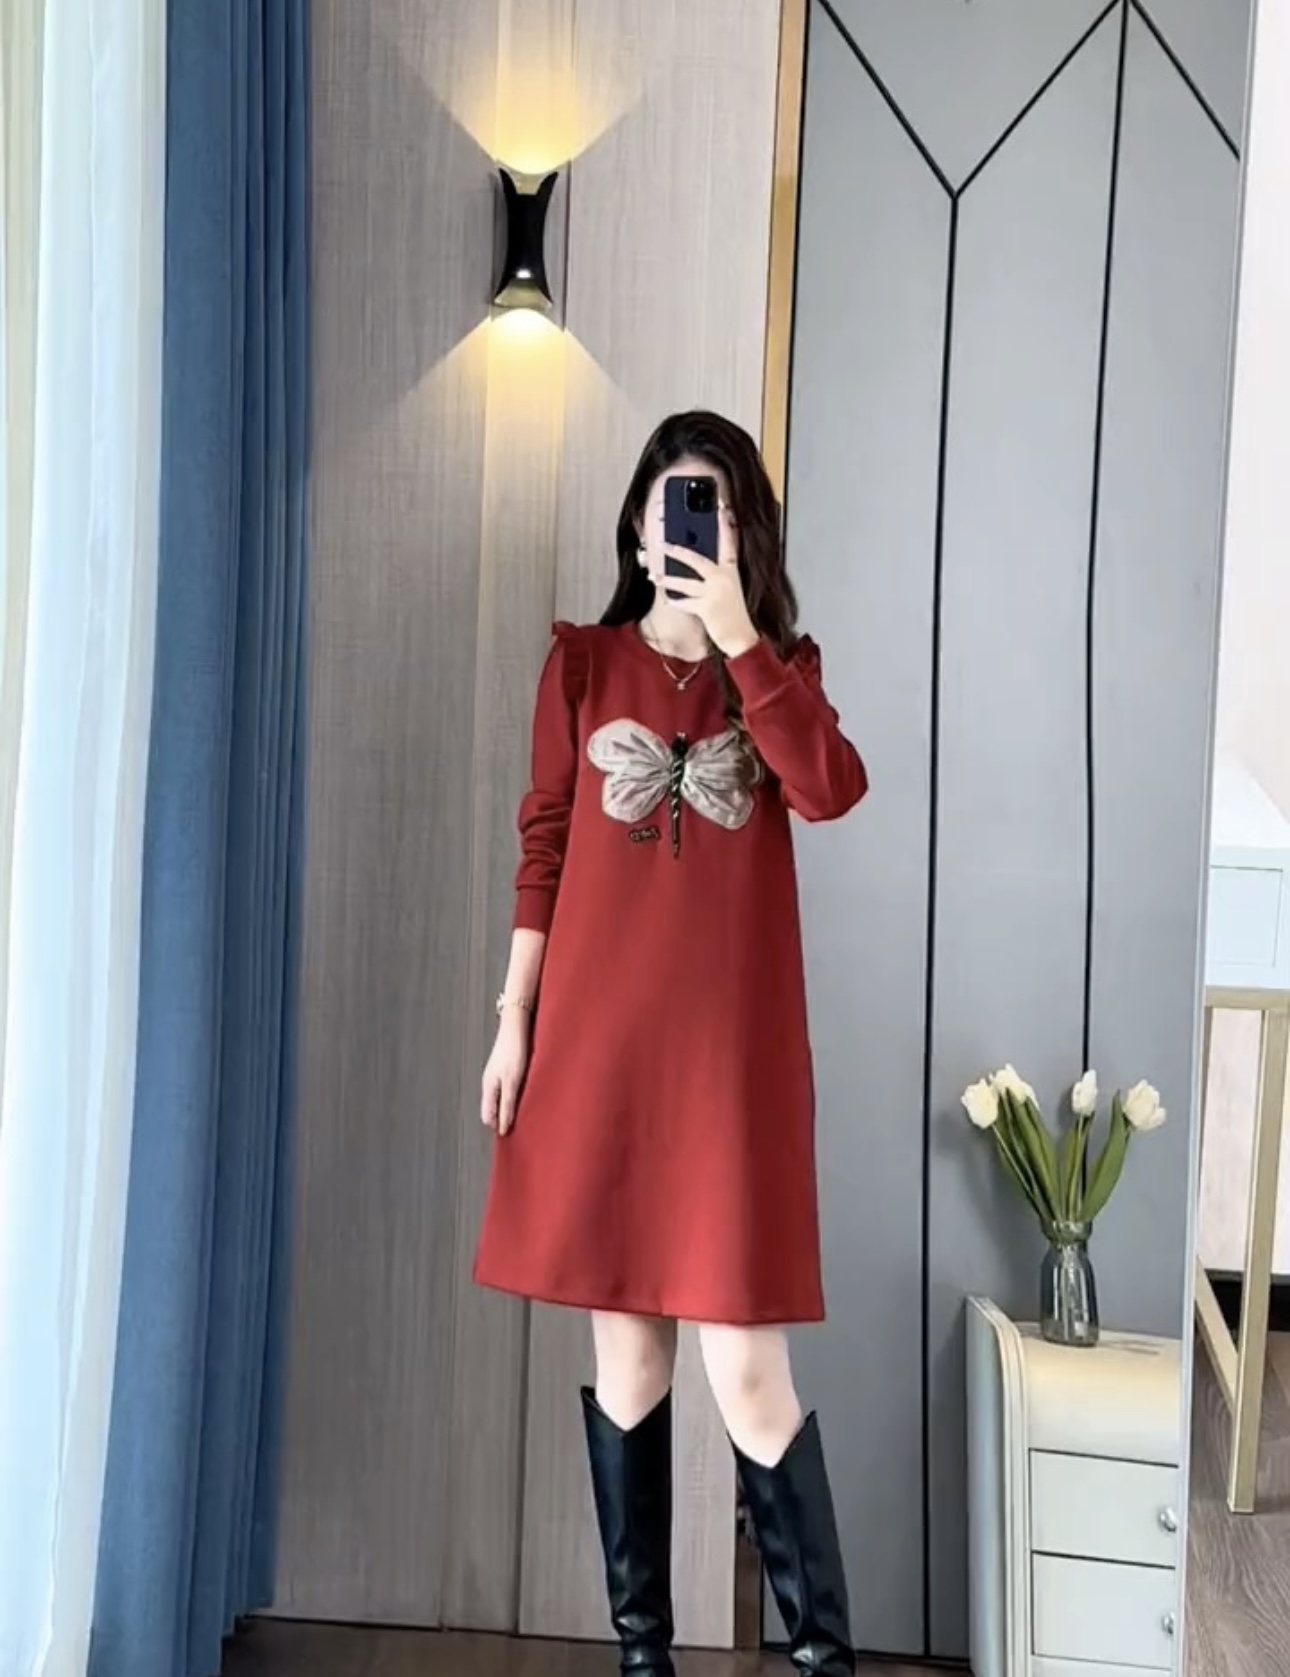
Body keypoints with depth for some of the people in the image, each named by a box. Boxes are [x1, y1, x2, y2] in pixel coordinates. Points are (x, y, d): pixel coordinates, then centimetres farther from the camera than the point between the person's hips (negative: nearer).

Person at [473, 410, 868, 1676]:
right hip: (598, 1037, 1)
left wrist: (736, 633, -14)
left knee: (747, 1369, -1)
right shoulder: (583, 663, 8)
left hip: (732, 1047, -1)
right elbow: (542, 849, 7)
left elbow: (830, 791, -13)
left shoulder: (782, 665, 8)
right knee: (623, 1348, 9)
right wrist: (513, 1021, 4)